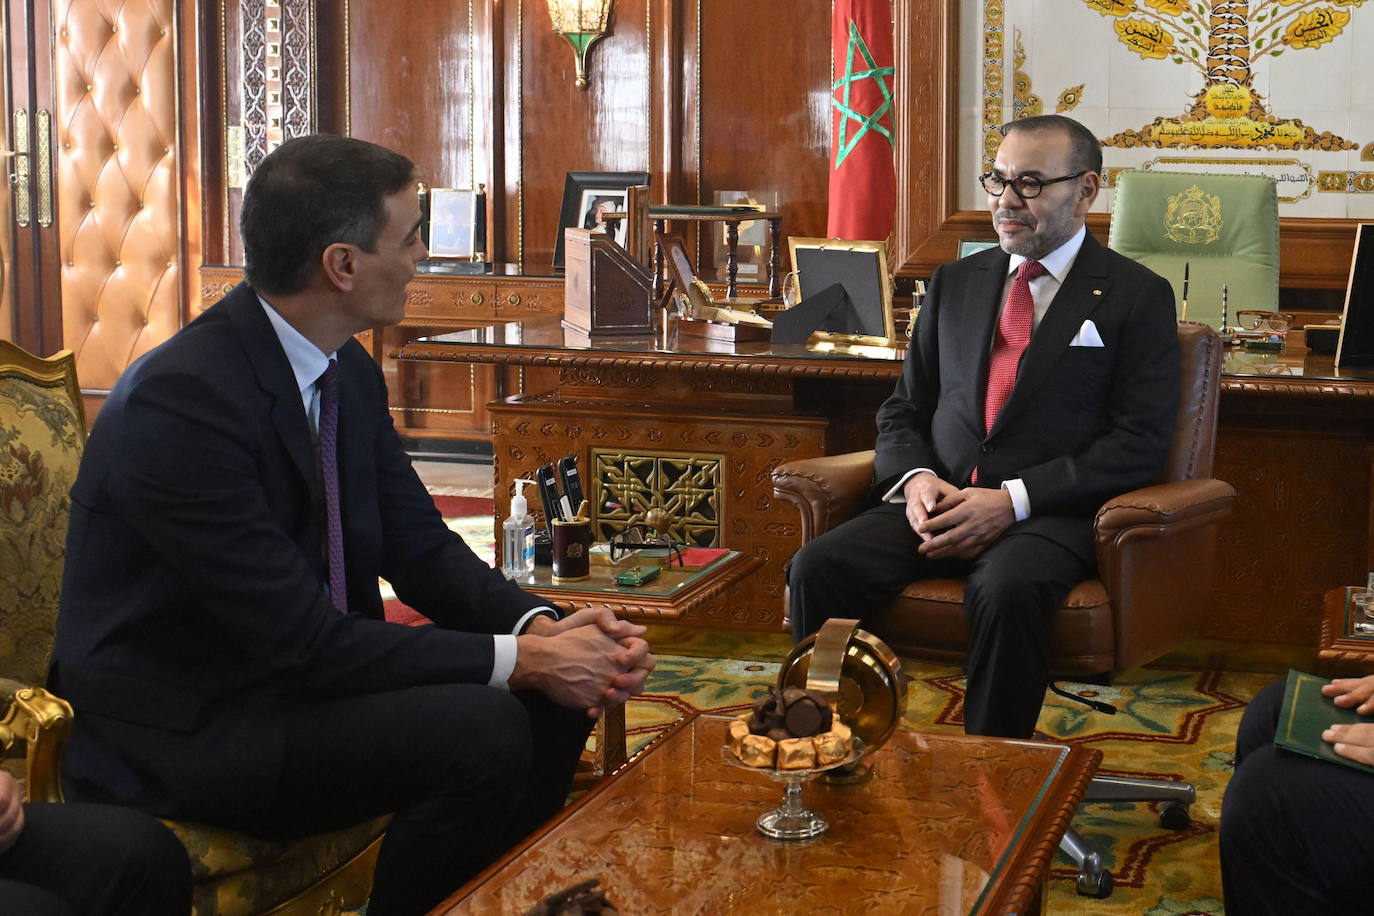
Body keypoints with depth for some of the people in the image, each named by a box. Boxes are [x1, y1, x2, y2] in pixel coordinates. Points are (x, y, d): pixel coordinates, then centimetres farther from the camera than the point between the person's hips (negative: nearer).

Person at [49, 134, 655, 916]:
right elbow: (303, 638, -26)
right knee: (483, 732, -25)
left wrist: (542, 628, -13)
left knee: (553, 700, -3)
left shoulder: (350, 373, 2)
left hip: (306, 668, 9)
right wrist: (518, 659, -24)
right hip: (175, 734, -9)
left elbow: (420, 545, 6)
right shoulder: (183, 399, -25)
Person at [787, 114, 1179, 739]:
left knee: (1007, 590, -37)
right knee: (818, 566, -22)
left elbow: (1138, 444, -5)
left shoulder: (1137, 297, 4)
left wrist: (1012, 500, -16)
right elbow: (903, 410, 20)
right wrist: (916, 477, -5)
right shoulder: (955, 283, 19)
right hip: (938, 502, 4)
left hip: (1047, 515, -4)